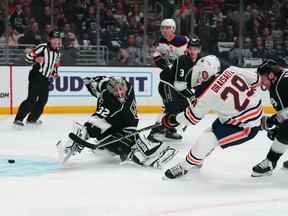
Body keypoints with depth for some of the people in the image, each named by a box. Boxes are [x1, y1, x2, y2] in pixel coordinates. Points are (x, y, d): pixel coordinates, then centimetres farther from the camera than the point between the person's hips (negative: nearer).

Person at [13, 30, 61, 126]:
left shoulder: (57, 52, 13)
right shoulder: (42, 47, -11)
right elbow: (28, 57, -14)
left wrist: (54, 71, 8)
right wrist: (36, 59, -33)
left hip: (45, 78, 8)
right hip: (36, 75, -8)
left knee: (43, 99, 7)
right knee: (32, 99, -15)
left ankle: (32, 118, 20)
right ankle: (18, 119, -14)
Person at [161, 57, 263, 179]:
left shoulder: (208, 95, -21)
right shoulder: (231, 70, -9)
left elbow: (192, 116, -6)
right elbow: (255, 79, 2)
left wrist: (173, 120, 10)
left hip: (246, 127, -9)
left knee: (205, 140, -7)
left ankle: (184, 167, 11)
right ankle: (197, 160, 40)